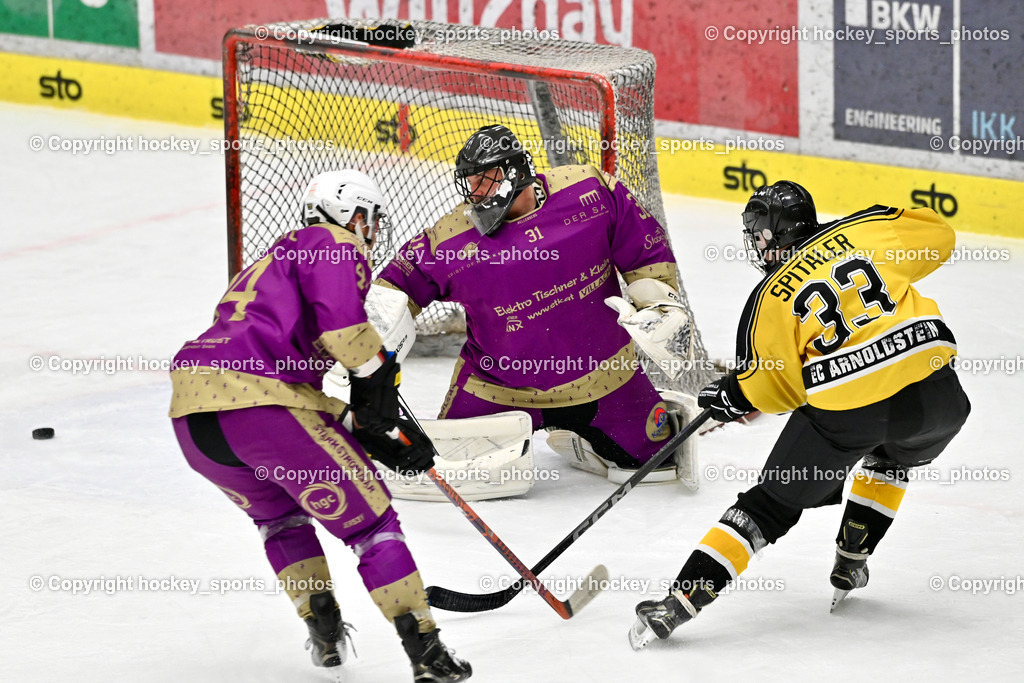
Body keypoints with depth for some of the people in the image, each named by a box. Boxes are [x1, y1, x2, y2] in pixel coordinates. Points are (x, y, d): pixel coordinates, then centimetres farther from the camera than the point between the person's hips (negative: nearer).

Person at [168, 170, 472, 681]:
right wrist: (376, 369, -1)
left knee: (278, 514, 33)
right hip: (262, 404, -8)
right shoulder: (331, 244, 10)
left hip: (191, 412, 8)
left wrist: (378, 434, 29)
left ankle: (324, 630, 26)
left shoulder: (276, 260, 36)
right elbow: (338, 315, -15)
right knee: (367, 520, 4)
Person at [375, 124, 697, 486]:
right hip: (500, 388, -1)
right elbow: (399, 284, -2)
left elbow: (645, 248, -2)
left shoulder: (589, 190, -13)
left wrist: (659, 302, -6)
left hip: (601, 374, 1)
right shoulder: (452, 237, -14)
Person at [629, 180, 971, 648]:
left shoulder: (768, 299, 5)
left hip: (842, 411, -2)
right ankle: (851, 560, 32)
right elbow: (938, 237, 18)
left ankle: (680, 601, 1)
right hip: (930, 392, 3)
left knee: (772, 502, 8)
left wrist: (735, 398, 25)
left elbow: (779, 388, 7)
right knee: (890, 458, 38)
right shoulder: (863, 230, 11)